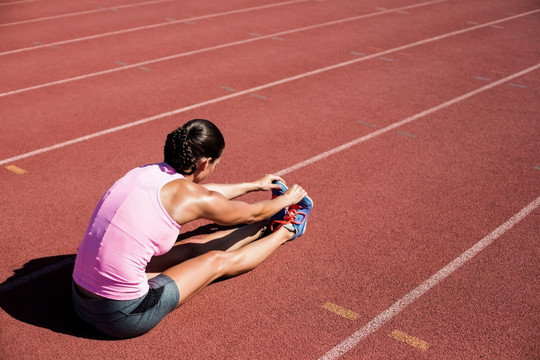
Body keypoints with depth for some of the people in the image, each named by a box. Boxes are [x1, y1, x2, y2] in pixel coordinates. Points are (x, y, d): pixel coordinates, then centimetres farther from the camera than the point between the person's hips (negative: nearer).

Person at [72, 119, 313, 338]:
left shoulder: (148, 172, 6)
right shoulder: (191, 196, -14)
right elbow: (253, 213, 7)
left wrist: (253, 185, 41)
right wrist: (286, 199, 29)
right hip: (123, 316, -7)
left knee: (193, 248, 23)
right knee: (219, 261, 13)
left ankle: (267, 227, 44)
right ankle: (285, 231, 37)